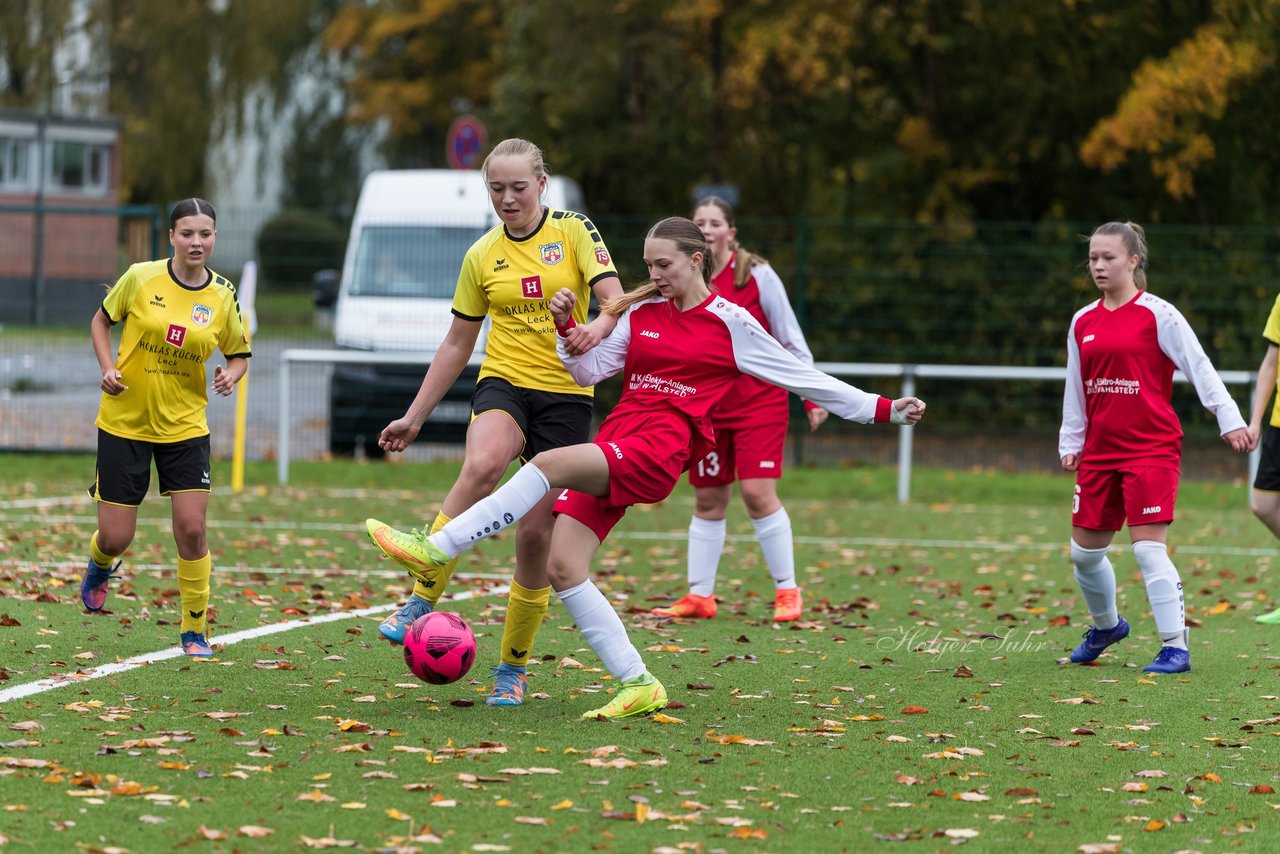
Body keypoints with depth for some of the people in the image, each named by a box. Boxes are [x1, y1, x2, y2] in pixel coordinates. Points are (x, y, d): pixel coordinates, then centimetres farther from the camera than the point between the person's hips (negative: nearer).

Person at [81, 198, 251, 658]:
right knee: (116, 537, 1)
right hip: (125, 423, -1)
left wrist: (230, 375, -13)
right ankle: (100, 566, 41)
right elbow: (102, 319, 7)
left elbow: (239, 355, 9)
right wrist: (108, 368, -8)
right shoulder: (141, 278, -8)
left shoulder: (223, 296, -3)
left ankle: (195, 631, 7)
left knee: (192, 528, -9)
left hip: (185, 427, 1)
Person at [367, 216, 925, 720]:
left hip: (658, 453, -6)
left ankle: (437, 551, -29)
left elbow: (805, 380, 11)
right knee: (563, 569, -9)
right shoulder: (642, 313, 18)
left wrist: (882, 410, 9)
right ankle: (638, 685, -4)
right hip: (612, 446, 6)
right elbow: (589, 372, 18)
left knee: (549, 464, -29)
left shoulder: (730, 324, 5)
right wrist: (567, 327, 1)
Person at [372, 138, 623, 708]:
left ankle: (514, 667, 11)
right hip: (504, 383, 1)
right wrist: (414, 416, 13)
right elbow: (457, 345, 15)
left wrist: (598, 328, -33)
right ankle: (420, 602, -32)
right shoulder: (482, 256, 8)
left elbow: (617, 300, -9)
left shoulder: (574, 231, 1)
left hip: (565, 395, -1)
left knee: (536, 535, -4)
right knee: (481, 466, -34)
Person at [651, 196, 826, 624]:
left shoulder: (757, 276, -7)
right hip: (707, 407, 4)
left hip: (760, 401, -4)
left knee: (758, 492, -13)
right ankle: (699, 596, 14)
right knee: (708, 501, 6)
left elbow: (791, 340, -3)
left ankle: (787, 591, -3)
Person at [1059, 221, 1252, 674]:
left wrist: (1230, 419, -16)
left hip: (1152, 449, -6)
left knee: (1148, 548, -14)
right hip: (1099, 452, 6)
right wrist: (1070, 443, 13)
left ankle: (1175, 648, -8)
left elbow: (1199, 367, -9)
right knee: (1085, 551, 10)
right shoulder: (1083, 322, 10)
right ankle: (1106, 625, 36)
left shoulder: (1157, 314, -6)